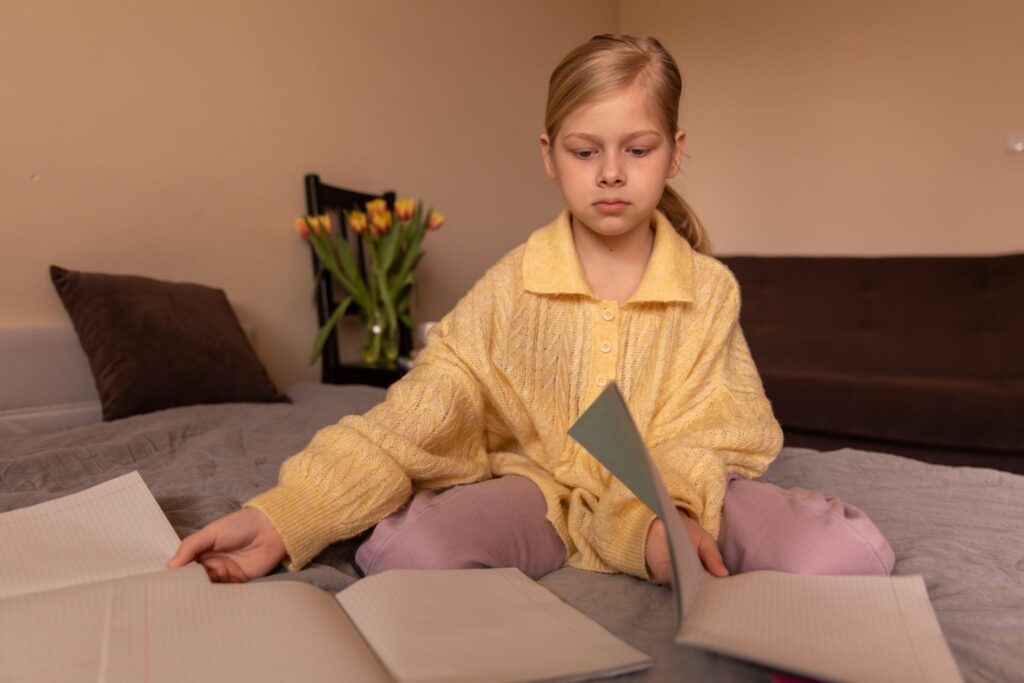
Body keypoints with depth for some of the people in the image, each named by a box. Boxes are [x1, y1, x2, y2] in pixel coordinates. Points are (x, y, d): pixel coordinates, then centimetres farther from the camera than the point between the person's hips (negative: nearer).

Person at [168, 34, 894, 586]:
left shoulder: (709, 289, -4)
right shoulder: (512, 286, -7)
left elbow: (698, 439, -7)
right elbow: (413, 419, -15)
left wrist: (663, 516, -32)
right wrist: (283, 517, -27)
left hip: (670, 497, 1)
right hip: (540, 490, 0)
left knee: (854, 553, -22)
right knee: (395, 548, -29)